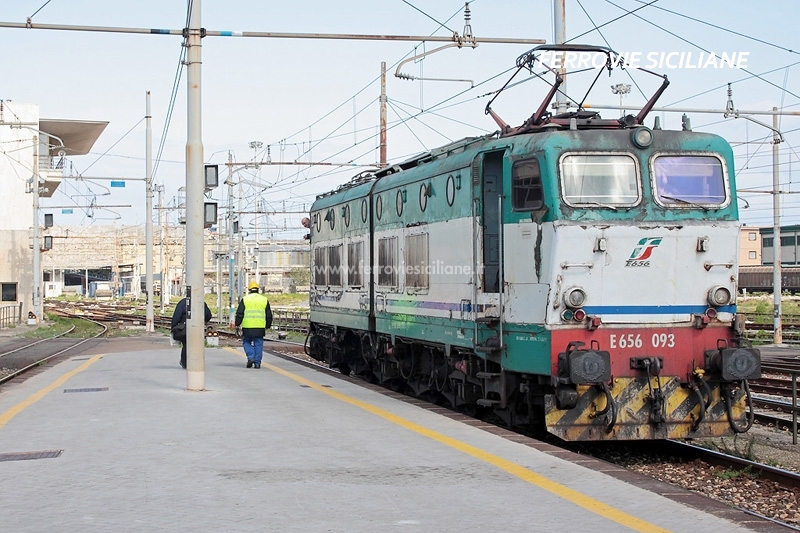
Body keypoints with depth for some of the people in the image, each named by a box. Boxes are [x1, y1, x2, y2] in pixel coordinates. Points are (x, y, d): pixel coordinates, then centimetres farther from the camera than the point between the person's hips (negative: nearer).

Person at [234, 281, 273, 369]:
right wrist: (268, 325, 25)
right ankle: (257, 363, 6)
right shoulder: (264, 299, 9)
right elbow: (269, 315, 14)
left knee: (246, 342, 14)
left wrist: (237, 324, 9)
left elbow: (239, 313, 0)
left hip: (247, 326, -2)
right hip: (260, 327, 2)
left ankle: (251, 357, -5)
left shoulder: (245, 299, 2)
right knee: (258, 344, 7)